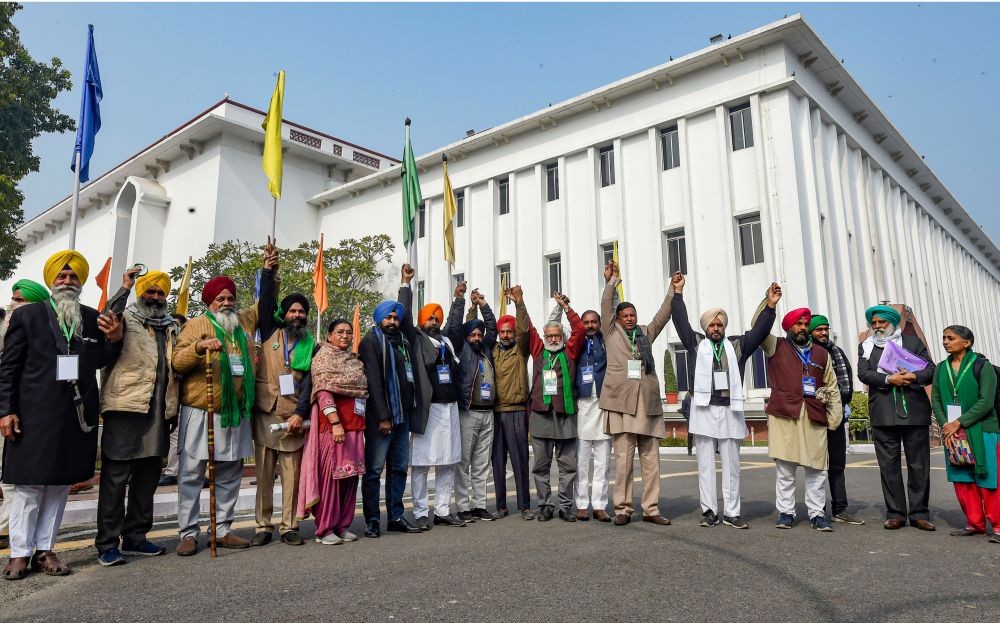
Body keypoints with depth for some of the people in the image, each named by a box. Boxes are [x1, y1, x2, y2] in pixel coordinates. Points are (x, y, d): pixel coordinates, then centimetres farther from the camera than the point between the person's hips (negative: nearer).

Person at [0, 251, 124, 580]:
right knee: (29, 483, 5)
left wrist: (115, 340, -7)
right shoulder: (27, 315, 3)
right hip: (34, 414, -3)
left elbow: (100, 362, 14)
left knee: (60, 484, 9)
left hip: (76, 416, 3)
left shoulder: (94, 318, 10)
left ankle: (45, 550, 19)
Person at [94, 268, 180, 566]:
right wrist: (125, 288, -22)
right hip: (125, 408, -6)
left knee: (147, 477, 12)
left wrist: (174, 409, 19)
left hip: (158, 412, 6)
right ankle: (107, 543, 7)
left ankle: (135, 537, 24)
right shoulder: (126, 319, 2)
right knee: (116, 476, -2)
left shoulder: (171, 328, 19)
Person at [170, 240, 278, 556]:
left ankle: (223, 530, 20)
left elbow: (266, 303, 25)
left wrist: (269, 271, 14)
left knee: (230, 476, 10)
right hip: (200, 413, -5)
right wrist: (199, 346, -26)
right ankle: (188, 533, 10)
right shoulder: (196, 325, -1)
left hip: (236, 413, 5)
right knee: (191, 474, 0)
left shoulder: (245, 321, 13)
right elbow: (177, 361, -8)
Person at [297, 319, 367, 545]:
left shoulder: (354, 360, 18)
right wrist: (335, 423, -21)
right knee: (330, 473, -4)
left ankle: (342, 525, 16)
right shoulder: (323, 356, -2)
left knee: (350, 474, 7)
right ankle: (325, 529, 6)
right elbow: (323, 391, -13)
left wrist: (361, 424, 12)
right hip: (332, 421, -7)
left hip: (354, 422, 7)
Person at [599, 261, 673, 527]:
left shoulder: (646, 333, 19)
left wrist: (673, 289, 8)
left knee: (651, 459, 5)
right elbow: (606, 305, 1)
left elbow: (664, 313, 14)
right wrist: (611, 281, -2)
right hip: (621, 402, -3)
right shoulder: (612, 332, 10)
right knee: (623, 459, -3)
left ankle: (651, 509, 12)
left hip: (648, 402, 4)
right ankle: (622, 509, 6)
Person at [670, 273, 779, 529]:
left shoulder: (738, 345, 12)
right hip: (704, 410, -1)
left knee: (731, 464, 6)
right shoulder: (697, 344, 9)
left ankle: (732, 513, 12)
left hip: (730, 411, 2)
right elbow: (681, 322, 3)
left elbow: (759, 331, 3)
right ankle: (709, 511, 9)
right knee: (706, 464, 3)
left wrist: (769, 306, -8)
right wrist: (678, 293, -2)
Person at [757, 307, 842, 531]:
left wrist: (835, 419, 9)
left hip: (815, 417, 3)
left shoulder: (822, 353, 17)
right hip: (783, 415, -2)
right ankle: (785, 512, 8)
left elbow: (832, 388, 16)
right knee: (784, 468, 0)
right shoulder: (776, 347, 10)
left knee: (816, 468, 3)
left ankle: (817, 513, 13)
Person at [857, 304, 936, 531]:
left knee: (919, 465, 3)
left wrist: (914, 377, -15)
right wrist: (889, 379, -16)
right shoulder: (866, 346, 14)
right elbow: (863, 373, -1)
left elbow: (930, 370, 5)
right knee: (889, 465, 2)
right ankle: (895, 513, 9)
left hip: (914, 412, 0)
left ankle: (919, 513, 12)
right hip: (883, 416, 0)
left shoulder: (913, 342, 14)